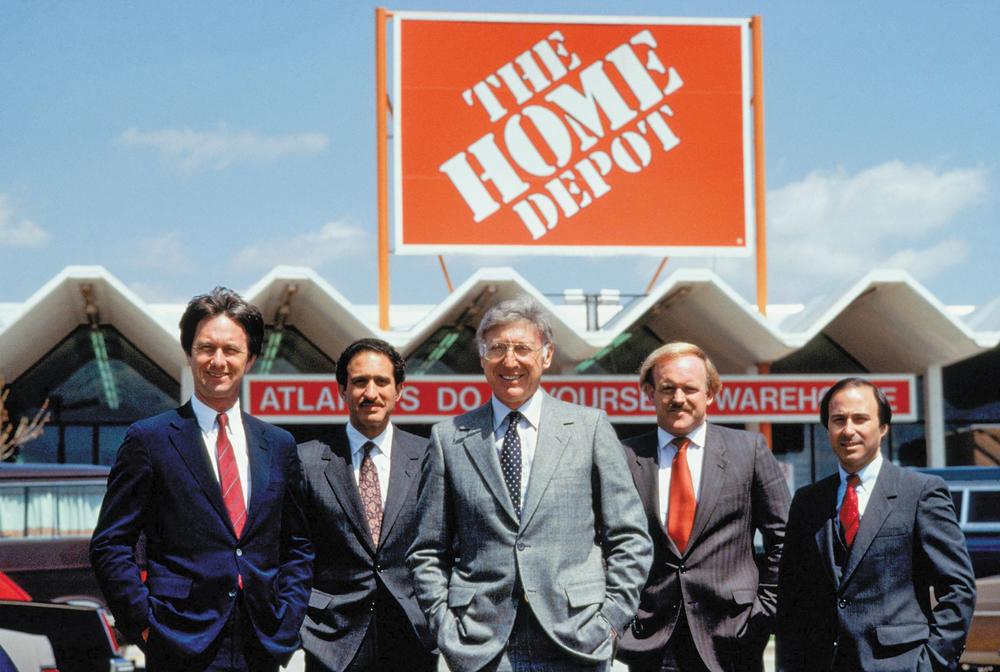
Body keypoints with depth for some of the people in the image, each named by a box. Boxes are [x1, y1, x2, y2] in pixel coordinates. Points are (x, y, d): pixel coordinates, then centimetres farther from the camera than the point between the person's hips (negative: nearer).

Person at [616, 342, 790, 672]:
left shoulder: (749, 449, 5)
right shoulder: (627, 458, 4)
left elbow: (781, 535, 8)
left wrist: (766, 605, 2)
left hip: (731, 634, 0)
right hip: (650, 641, 0)